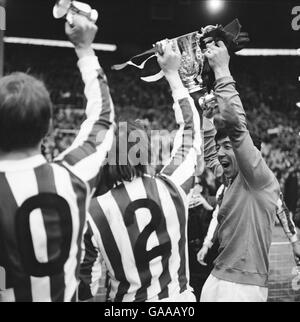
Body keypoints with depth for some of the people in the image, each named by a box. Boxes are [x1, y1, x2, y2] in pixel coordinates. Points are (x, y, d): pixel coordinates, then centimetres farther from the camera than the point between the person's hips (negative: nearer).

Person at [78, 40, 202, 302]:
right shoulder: (172, 187, -15)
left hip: (128, 301, -1)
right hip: (179, 298, 1)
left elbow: (86, 283, -10)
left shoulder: (94, 212, -18)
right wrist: (173, 74, 10)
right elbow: (190, 134, 2)